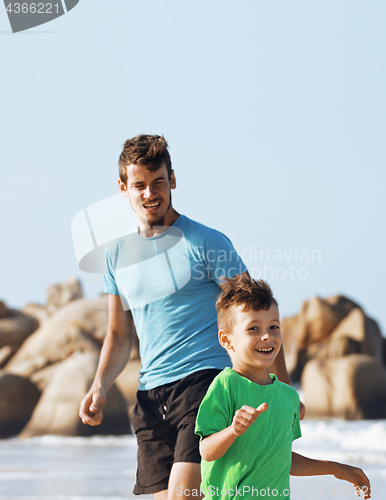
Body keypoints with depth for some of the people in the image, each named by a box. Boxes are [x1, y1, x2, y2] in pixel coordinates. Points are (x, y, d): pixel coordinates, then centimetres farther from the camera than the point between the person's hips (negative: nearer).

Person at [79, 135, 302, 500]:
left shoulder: (206, 243, -2)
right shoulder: (117, 254, 15)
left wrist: (283, 389, -4)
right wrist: (99, 387, 5)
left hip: (206, 382, -6)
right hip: (151, 397, 6)